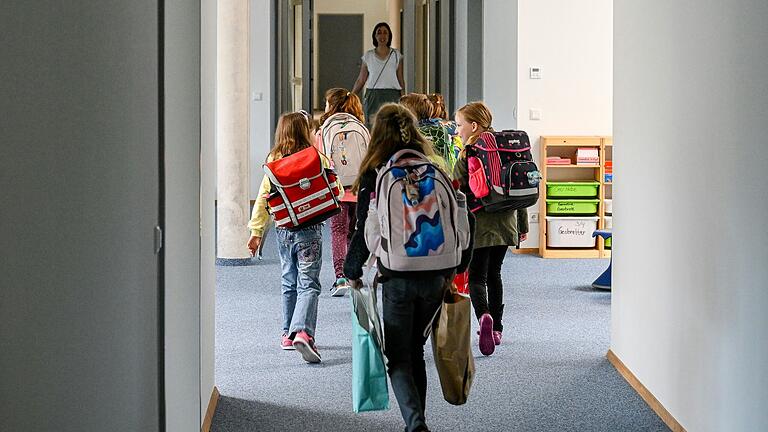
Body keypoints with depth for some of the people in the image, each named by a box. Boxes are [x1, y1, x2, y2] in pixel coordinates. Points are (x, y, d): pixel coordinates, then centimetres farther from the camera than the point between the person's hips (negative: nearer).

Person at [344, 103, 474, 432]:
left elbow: (366, 232, -8)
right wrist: (454, 268, 16)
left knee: (398, 359, 4)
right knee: (416, 352, 20)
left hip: (396, 278, -4)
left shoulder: (374, 177, -7)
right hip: (435, 278, 4)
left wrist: (352, 272, 6)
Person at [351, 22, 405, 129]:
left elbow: (401, 80, 9)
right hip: (372, 96, 1)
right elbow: (361, 80, 12)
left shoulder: (396, 55, 7)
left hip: (392, 96, -1)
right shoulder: (368, 56, 8)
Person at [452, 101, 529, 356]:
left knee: (476, 277, 0)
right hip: (504, 224, 6)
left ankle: (484, 316, -26)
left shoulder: (468, 154, -11)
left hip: (478, 224, -6)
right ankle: (496, 328, 21)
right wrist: (523, 225, 18)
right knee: (494, 274, 18)